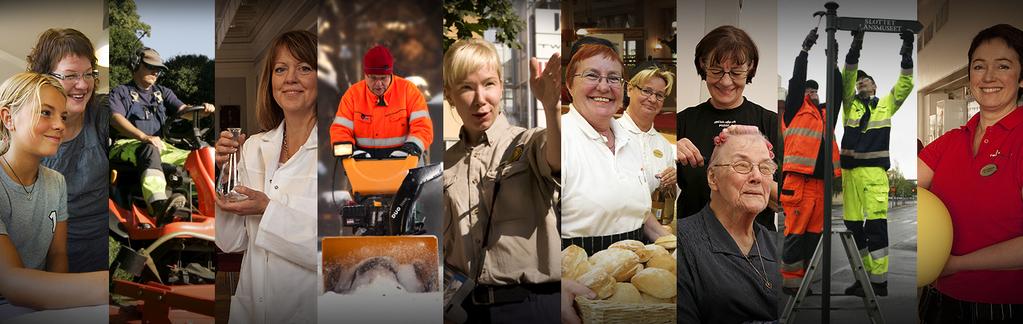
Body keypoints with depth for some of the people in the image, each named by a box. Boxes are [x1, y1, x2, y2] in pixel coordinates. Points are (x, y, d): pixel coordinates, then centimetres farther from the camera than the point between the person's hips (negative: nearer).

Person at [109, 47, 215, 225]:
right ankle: (159, 207, -65)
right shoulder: (120, 92, 9)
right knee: (150, 151, -40)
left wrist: (202, 109, -17)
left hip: (159, 145, 6)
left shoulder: (163, 93, 25)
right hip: (125, 147, -6)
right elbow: (116, 118, -10)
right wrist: (145, 137, -28)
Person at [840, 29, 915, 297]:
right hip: (850, 171, 3)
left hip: (875, 172, -3)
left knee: (876, 223, -10)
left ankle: (879, 281, -9)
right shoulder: (850, 105, 16)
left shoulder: (886, 105, 16)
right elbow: (846, 79, 2)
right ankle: (863, 277, 14)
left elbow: (905, 84, 7)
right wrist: (855, 48, -10)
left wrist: (906, 54, -2)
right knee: (853, 226, 4)